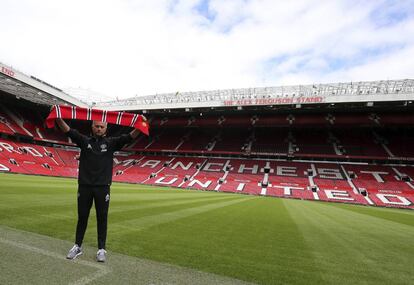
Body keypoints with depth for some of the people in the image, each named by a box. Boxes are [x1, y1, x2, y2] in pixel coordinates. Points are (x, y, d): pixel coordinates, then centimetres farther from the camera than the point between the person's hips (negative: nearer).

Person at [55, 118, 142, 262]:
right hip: (84, 186, 1)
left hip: (103, 187, -1)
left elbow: (128, 137, -9)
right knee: (82, 217, 13)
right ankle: (77, 246, 30)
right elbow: (69, 131, -5)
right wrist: (58, 119, -23)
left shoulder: (111, 142, 3)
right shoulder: (84, 140, 7)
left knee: (102, 218, 6)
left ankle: (101, 249, 18)